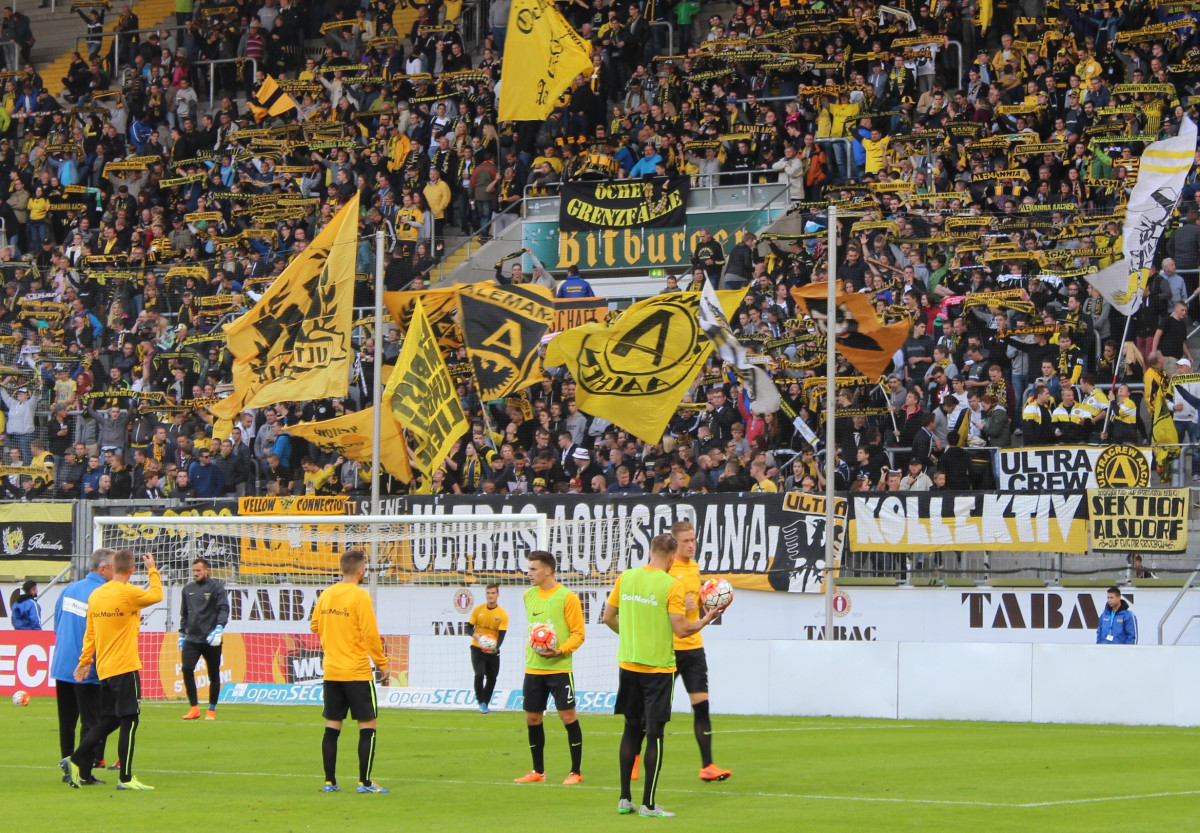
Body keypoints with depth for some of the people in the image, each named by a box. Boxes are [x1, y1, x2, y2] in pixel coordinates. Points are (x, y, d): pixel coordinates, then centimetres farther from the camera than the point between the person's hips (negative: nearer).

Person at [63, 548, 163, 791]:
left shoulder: (96, 595, 7)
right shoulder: (128, 593, -12)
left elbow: (90, 632, 11)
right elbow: (156, 595, 5)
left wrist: (85, 660, 18)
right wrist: (153, 570, 18)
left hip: (104, 670, 7)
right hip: (125, 668, -7)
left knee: (108, 721, 17)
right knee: (129, 721, -4)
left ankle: (76, 762, 12)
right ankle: (126, 778, -6)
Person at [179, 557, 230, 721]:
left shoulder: (216, 587, -2)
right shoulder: (188, 589, 13)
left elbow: (224, 609, -9)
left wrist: (219, 628, -22)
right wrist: (182, 634, 18)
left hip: (211, 640, -4)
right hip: (192, 638, 4)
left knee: (213, 675, 3)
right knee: (186, 669, -13)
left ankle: (212, 710, 14)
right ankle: (194, 708, -5)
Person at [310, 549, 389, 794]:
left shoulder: (326, 595, 6)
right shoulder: (360, 596, -13)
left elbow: (315, 626, 16)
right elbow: (370, 634, -15)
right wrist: (381, 663, -4)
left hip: (331, 672, 6)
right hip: (357, 672, -6)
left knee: (332, 727, 9)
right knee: (367, 727, 1)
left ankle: (330, 782, 10)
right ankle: (364, 782, -3)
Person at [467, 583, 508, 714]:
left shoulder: (503, 614, -8)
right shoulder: (478, 610, -3)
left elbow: (501, 634, -14)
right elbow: (469, 626, 1)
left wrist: (496, 648, -32)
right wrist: (474, 635, -23)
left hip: (492, 651, 1)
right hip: (477, 648, -1)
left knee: (492, 678, 5)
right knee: (479, 674, -18)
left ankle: (485, 704, 23)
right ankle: (481, 702, -4)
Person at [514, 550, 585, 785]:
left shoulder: (566, 597, -8)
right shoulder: (529, 596, 11)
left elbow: (578, 633, -9)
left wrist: (559, 651, -23)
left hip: (559, 667, -6)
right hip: (533, 667, 6)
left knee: (568, 715, -7)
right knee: (532, 718, 7)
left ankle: (576, 772, 1)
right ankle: (538, 771, 20)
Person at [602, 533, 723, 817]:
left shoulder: (625, 578, 3)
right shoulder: (672, 585, -13)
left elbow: (608, 616, 9)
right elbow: (681, 629, -15)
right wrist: (706, 620, 3)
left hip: (628, 663, 5)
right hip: (658, 666, -5)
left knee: (632, 729, 15)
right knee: (655, 734, 1)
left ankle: (624, 798, 16)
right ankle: (648, 804, 1)